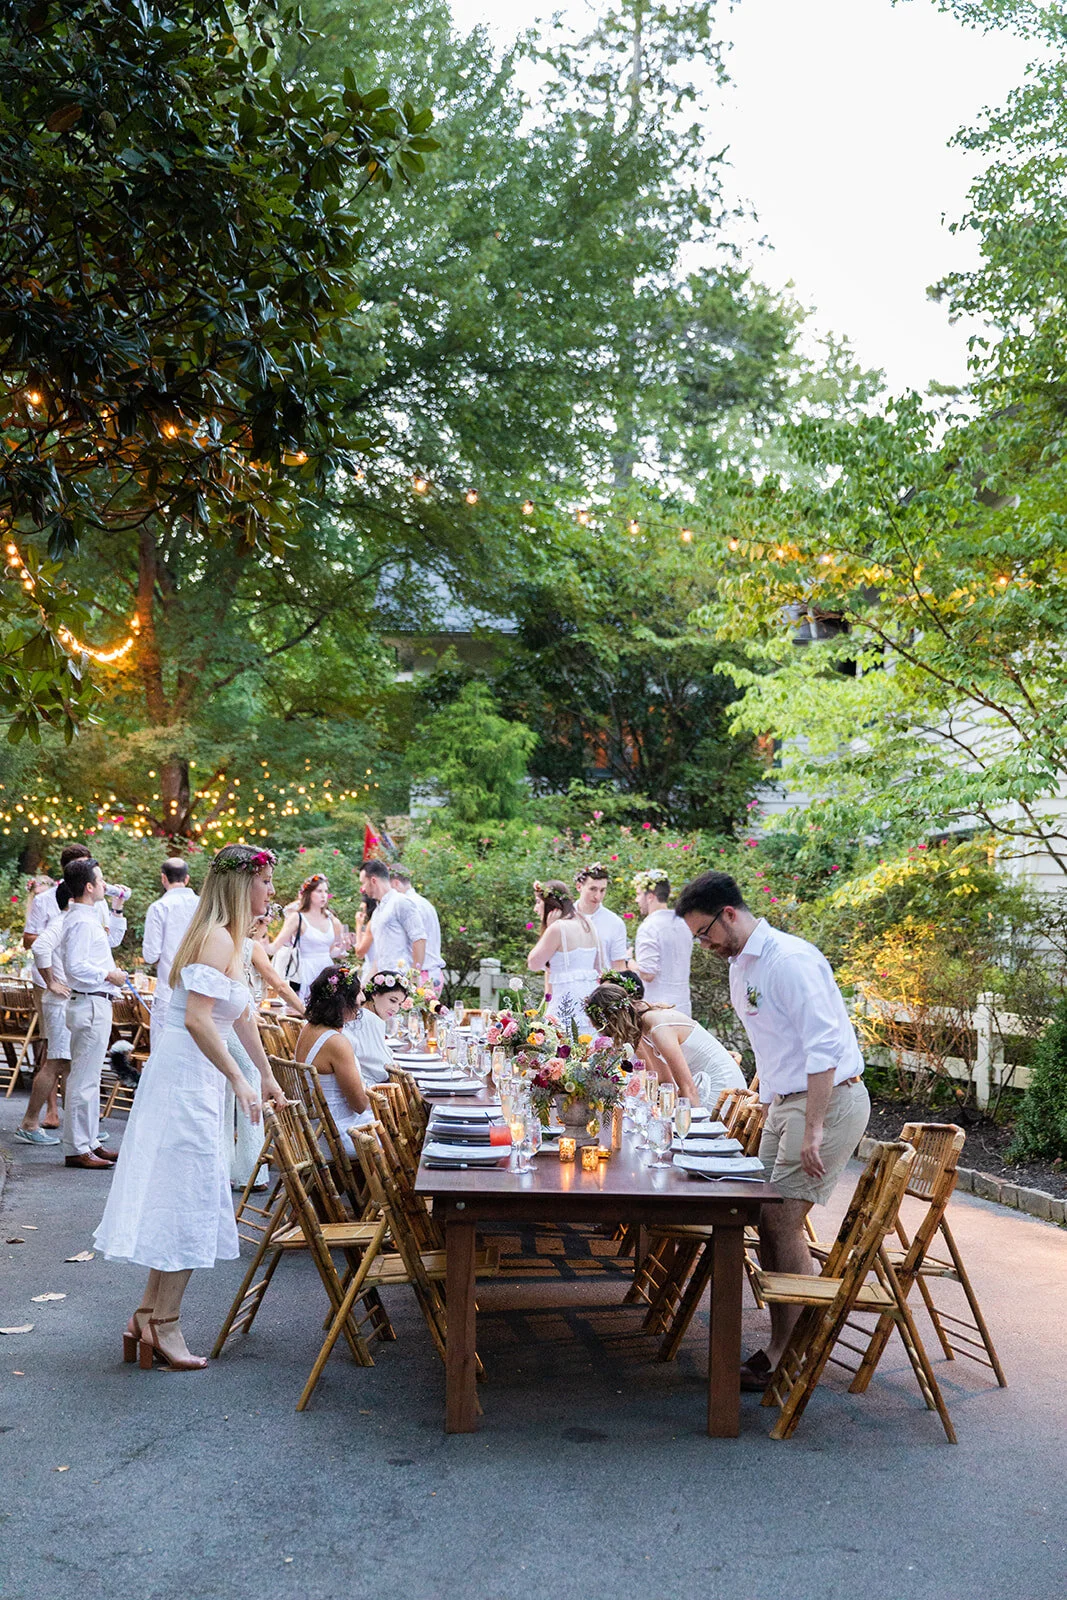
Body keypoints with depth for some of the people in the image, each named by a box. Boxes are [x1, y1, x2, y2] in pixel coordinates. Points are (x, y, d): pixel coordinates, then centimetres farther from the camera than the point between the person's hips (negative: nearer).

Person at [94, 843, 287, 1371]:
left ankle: (148, 1316, 20)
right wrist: (239, 1079, -22)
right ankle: (163, 1325, 6)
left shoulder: (231, 939, 15)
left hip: (194, 1082, 10)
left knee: (183, 1200, 13)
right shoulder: (218, 938, -16)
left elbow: (241, 1014, 25)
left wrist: (267, 1076, 31)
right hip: (186, 1078, -10)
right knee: (187, 1195, -3)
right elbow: (197, 1019, -25)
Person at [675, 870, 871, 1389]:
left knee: (782, 1220, -11)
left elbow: (823, 1046, -23)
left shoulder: (789, 959, -17)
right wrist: (764, 1098, 21)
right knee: (767, 1222, 5)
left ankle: (784, 1357, -1)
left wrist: (813, 1130, -25)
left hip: (829, 1099, -9)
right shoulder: (740, 966, 14)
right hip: (784, 1102, 9)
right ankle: (790, 1344, 13)